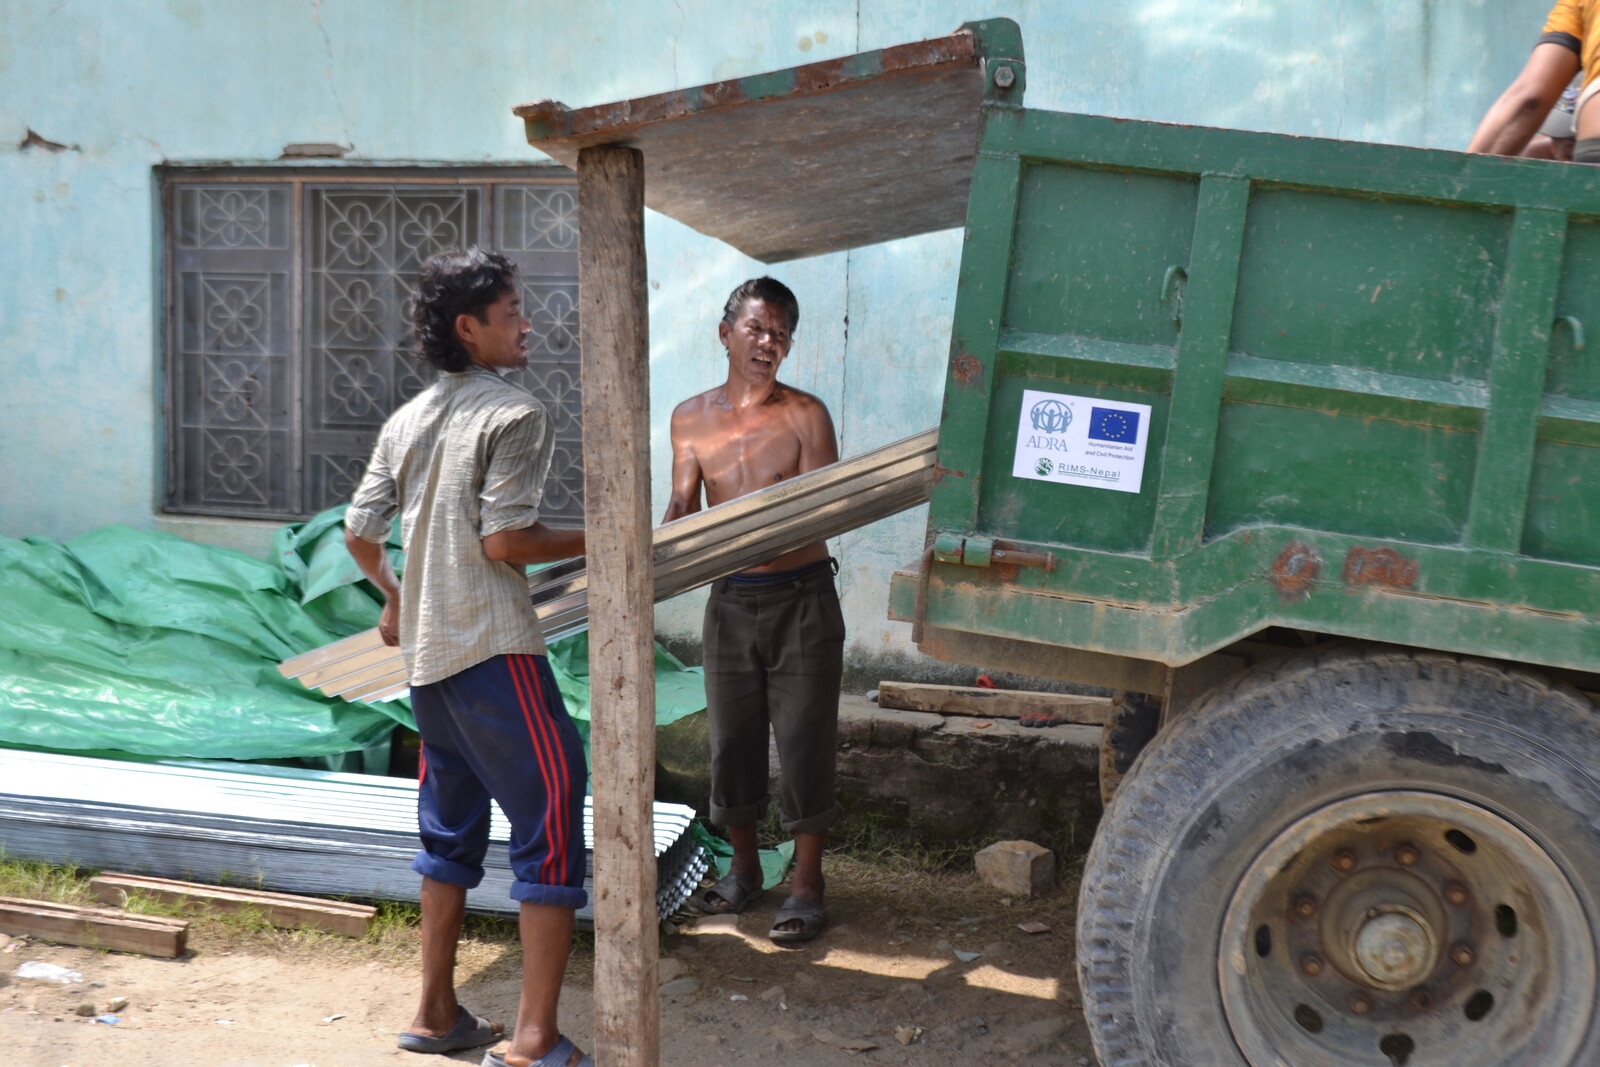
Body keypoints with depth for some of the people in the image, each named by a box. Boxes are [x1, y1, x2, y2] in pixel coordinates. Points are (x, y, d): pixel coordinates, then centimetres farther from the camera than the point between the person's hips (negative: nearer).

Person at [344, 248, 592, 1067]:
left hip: (425, 654, 9)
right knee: (553, 820, -3)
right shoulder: (513, 414, -11)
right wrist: (596, 540, -3)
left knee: (451, 828, 19)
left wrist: (394, 597, 31)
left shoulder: (407, 420, 12)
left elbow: (359, 531, 14)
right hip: (494, 651, -8)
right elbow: (504, 541, -17)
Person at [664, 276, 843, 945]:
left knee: (803, 742, 1)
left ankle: (807, 886, 15)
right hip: (730, 600, 3)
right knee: (732, 739, 11)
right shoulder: (692, 418, 5)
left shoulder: (805, 415, -5)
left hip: (801, 598, -3)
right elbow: (683, 507, 5)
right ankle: (744, 871, 30)